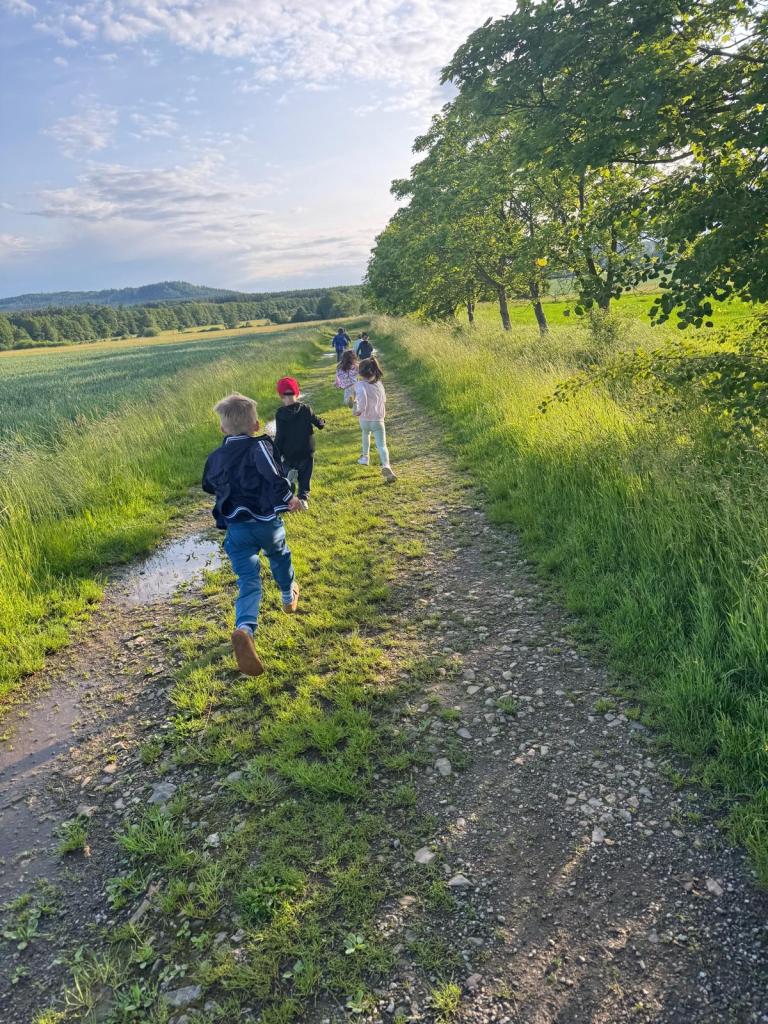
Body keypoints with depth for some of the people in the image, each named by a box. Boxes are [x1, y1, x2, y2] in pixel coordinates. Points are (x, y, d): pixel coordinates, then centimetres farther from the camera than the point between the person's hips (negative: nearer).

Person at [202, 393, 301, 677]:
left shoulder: (215, 457, 8)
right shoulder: (259, 445, -8)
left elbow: (209, 486, 25)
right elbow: (273, 473, -27)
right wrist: (288, 497, -14)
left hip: (236, 528, 2)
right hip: (267, 522, -2)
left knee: (248, 581, -5)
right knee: (279, 557, 30)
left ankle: (244, 629, -31)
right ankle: (289, 597, 54)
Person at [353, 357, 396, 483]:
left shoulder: (360, 385, -11)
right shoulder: (379, 384, 5)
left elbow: (362, 397, -32)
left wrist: (359, 410, -24)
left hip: (365, 419, -1)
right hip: (379, 420, 1)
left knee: (366, 434, 32)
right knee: (382, 445, -7)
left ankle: (365, 457, 46)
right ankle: (386, 466, -30)